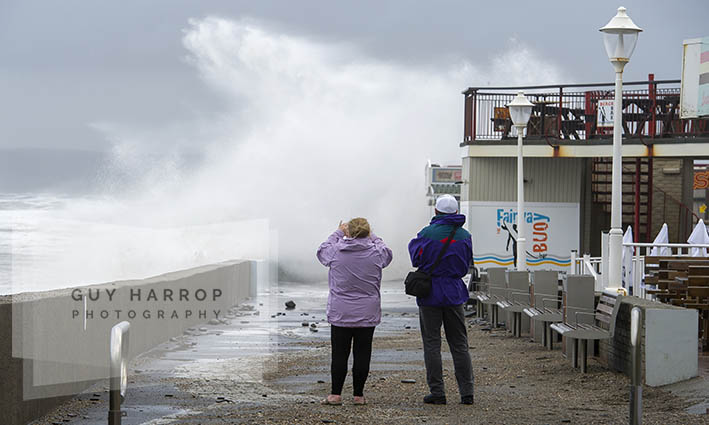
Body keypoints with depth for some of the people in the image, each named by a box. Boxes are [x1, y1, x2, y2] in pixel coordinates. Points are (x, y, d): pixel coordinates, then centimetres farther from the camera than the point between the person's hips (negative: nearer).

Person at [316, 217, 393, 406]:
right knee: (362, 353, 4)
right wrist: (372, 237, 26)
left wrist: (338, 233, 23)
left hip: (340, 313, 0)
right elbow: (387, 253, 19)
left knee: (339, 354, 4)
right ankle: (358, 395, 6)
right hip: (367, 314, 0)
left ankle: (335, 394, 4)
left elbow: (322, 251, 16)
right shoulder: (376, 253, -5)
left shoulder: (336, 251, -7)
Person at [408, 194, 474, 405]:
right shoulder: (464, 236, 3)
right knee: (459, 344, 10)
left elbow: (416, 259, -3)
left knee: (432, 344, 2)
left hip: (430, 294, -4)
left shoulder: (428, 233, -11)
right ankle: (466, 392, 6)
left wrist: (413, 243, 15)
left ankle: (437, 392, -1)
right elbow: (466, 265, 12)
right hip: (454, 294, 4)